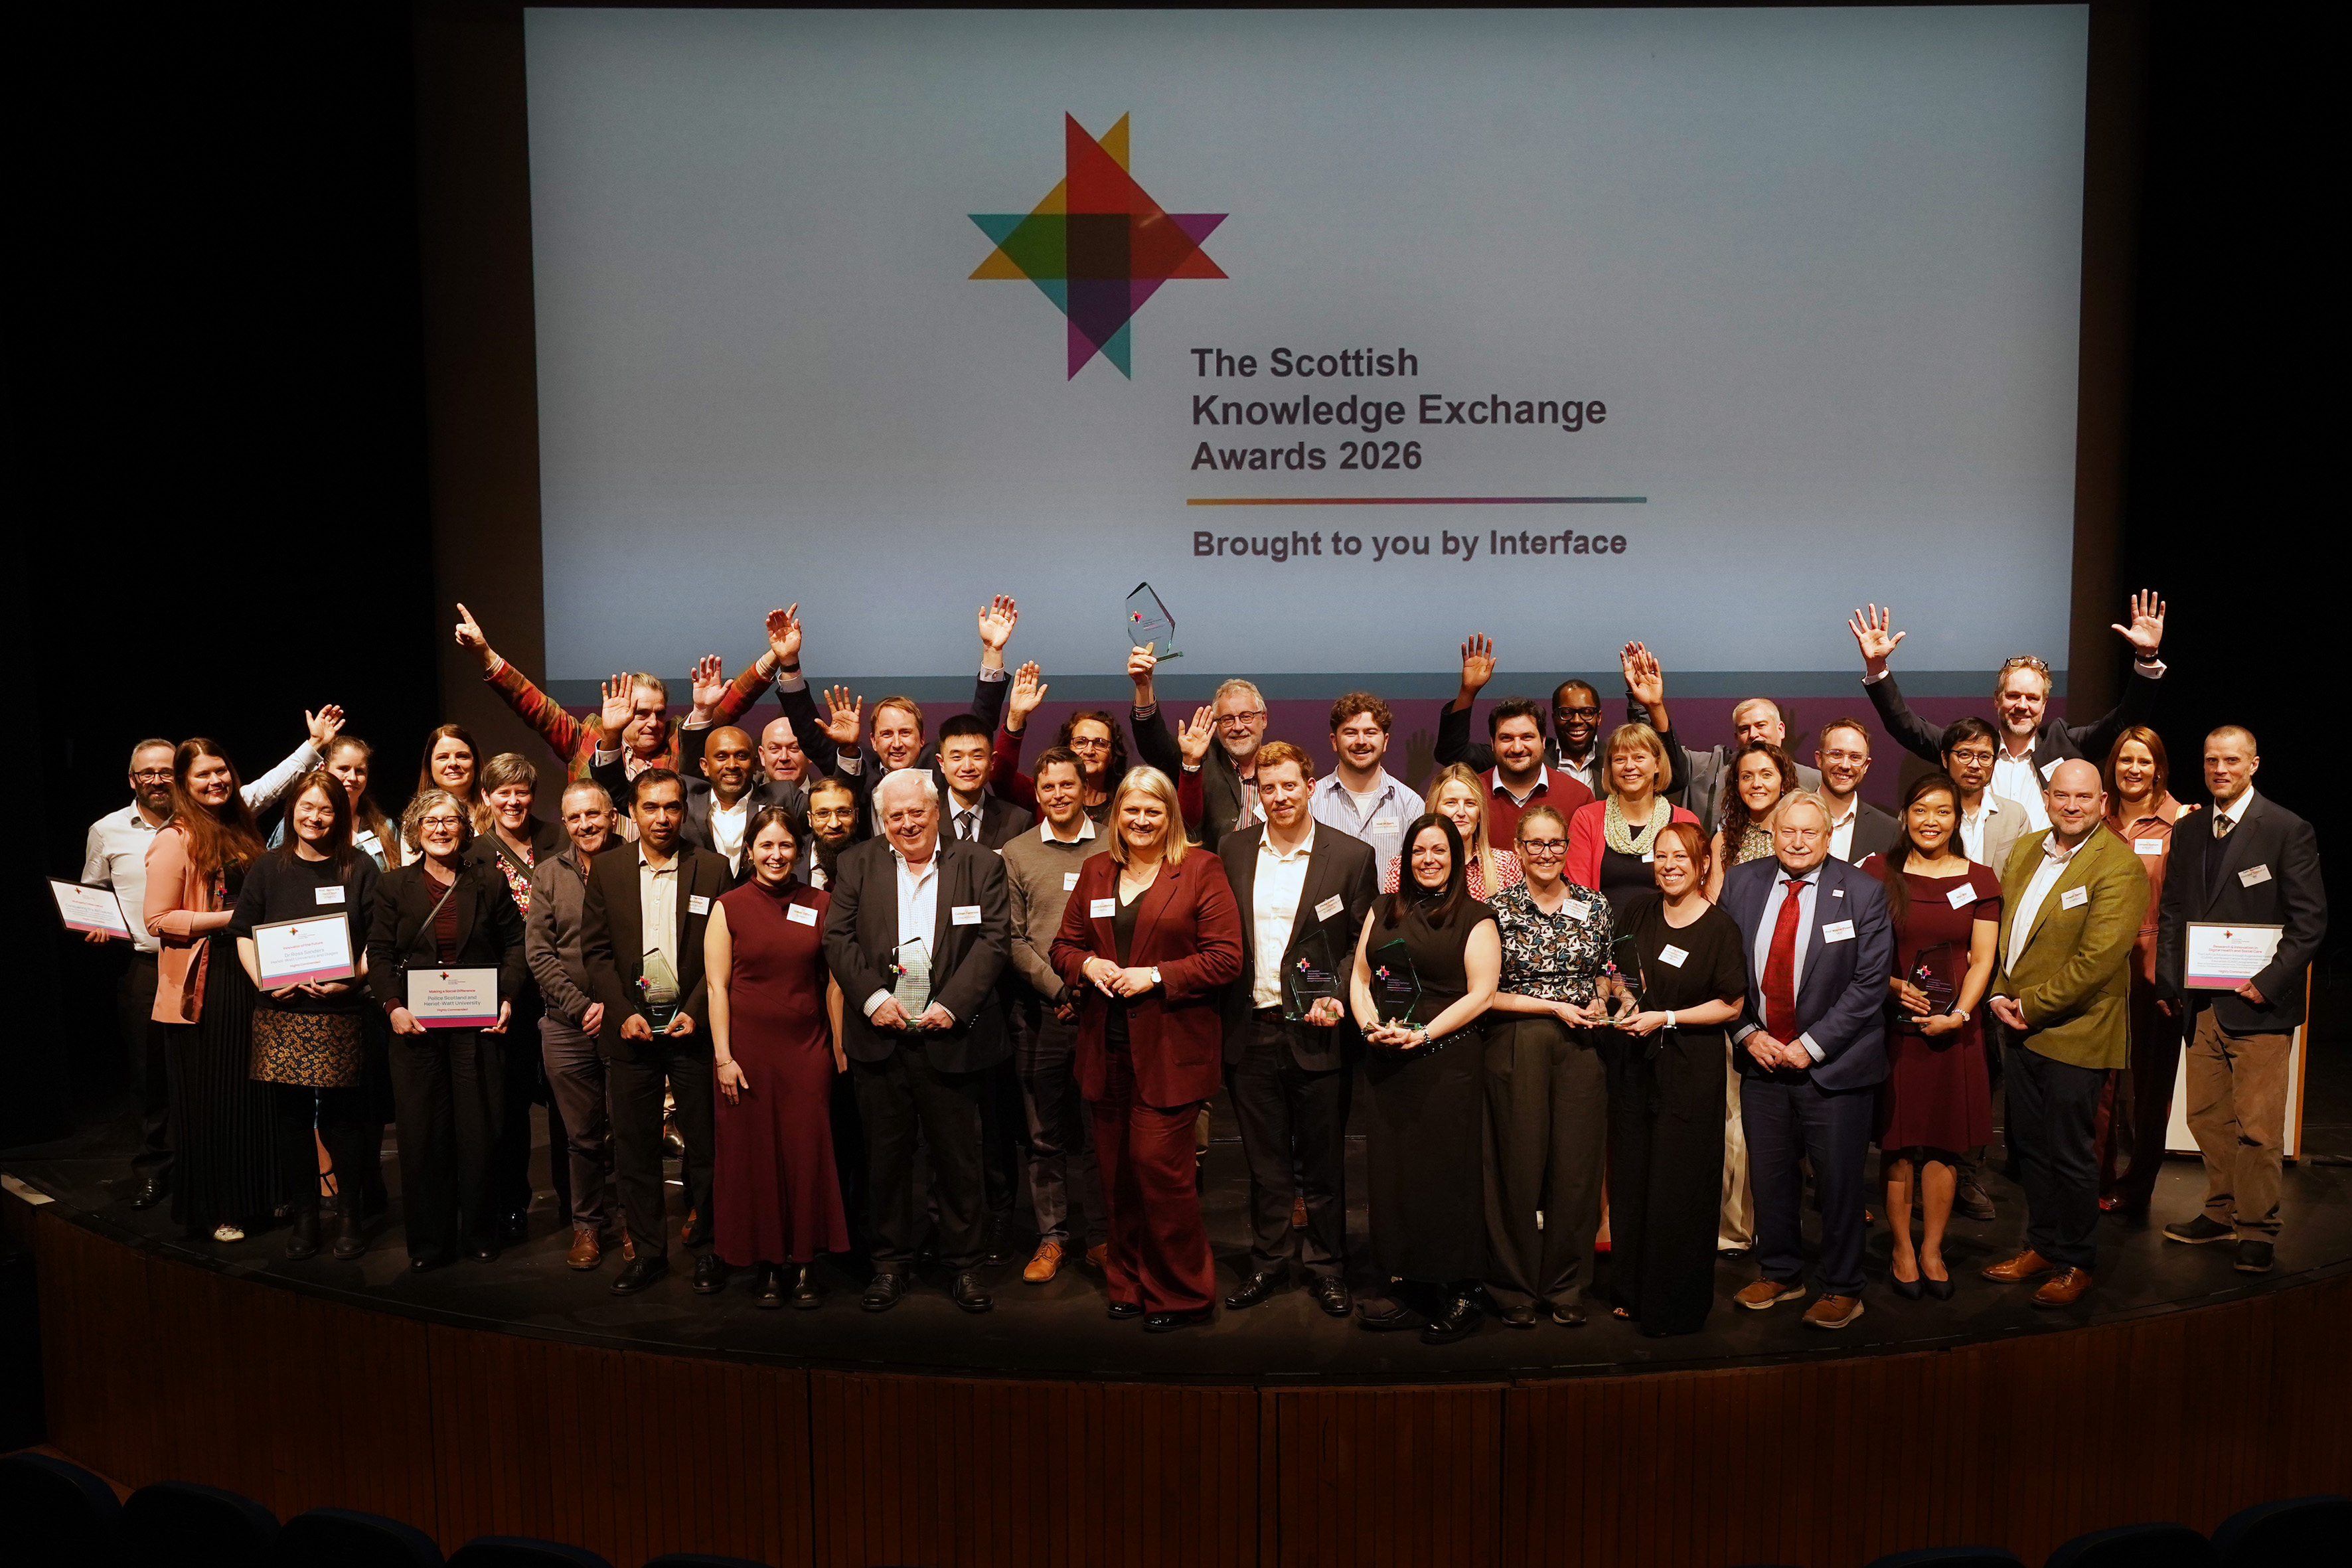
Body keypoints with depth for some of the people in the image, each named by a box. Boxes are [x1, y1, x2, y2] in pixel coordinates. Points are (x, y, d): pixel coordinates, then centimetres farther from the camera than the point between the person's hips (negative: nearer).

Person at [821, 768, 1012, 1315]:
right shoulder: (858, 864, 8)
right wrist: (873, 997, -12)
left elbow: (994, 941, -4)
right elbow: (838, 938, 2)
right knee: (885, 1153, 9)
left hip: (951, 1037, -1)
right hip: (879, 1036, 1)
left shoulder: (980, 865, 3)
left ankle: (965, 1265, 19)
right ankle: (891, 1264, 22)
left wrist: (952, 1005, -13)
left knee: (959, 1155, 5)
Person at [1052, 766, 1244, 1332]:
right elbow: (1064, 944, 17)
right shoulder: (1095, 871, 13)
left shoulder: (1201, 870, -2)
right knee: (1116, 1172, 10)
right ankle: (1128, 1284, 24)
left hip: (1171, 1047, -5)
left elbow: (1225, 958, -7)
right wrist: (1087, 965, -5)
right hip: (1106, 1046, 5)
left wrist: (1155, 976, -15)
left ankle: (1183, 1293, 8)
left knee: (1157, 1165, -8)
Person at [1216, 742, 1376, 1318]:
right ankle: (1268, 1260, 26)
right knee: (1264, 1158, 13)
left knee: (1322, 1159, 8)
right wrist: (1223, 1016, 1)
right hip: (1251, 1032, 2)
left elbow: (1364, 944, 0)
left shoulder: (1351, 855, -2)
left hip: (1316, 1032, -2)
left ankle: (1325, 1265, 23)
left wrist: (1337, 996, -15)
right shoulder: (1233, 850, 6)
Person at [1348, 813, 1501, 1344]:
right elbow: (1359, 976, 14)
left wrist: (1423, 1033, -16)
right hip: (1384, 1063, 5)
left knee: (1446, 1173, -3)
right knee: (1393, 1172, 5)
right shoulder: (1384, 911, 16)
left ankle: (1458, 1297, 5)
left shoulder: (1474, 918, 0)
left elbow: (1481, 993, -7)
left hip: (1446, 1061, -5)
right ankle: (1408, 1286, 13)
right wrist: (1369, 1026, -5)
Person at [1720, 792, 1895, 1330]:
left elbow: (1870, 983, -10)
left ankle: (1842, 1289, 23)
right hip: (1761, 1058, 3)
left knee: (1838, 1180, 6)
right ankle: (1780, 1273, 32)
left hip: (1833, 1064, -3)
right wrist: (1748, 1033, -6)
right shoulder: (1741, 883, 3)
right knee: (1769, 1174, 13)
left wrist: (1810, 1046, -14)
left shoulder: (1862, 893, -7)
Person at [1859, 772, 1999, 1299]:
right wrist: (1893, 986, -13)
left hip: (1952, 1028, 1)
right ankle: (1902, 1249, 14)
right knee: (1897, 1142, 2)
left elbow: (1982, 960, 3)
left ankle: (1932, 1249, 17)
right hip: (1892, 1024, -1)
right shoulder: (1879, 873, 2)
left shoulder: (1978, 880, 6)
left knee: (1944, 1142, 5)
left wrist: (1958, 1014, -9)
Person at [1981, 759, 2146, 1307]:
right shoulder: (2025, 850, 9)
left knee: (2069, 1154, 4)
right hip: (2022, 1025, 7)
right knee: (2029, 1144, 16)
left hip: (2074, 1032, -7)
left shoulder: (2119, 867, -15)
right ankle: (2042, 1245, 31)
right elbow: (2002, 926, 13)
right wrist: (2000, 994, 0)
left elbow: (2098, 958, -21)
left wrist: (2033, 1005, -15)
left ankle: (2076, 1263, 20)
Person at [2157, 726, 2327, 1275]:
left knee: (2257, 1127, -2)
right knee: (2207, 1117, 11)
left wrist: (2269, 982, -14)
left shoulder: (2288, 830, -4)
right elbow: (2171, 912, 14)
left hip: (2257, 1003, -5)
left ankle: (2256, 1229, 11)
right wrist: (2169, 982, 5)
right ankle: (2221, 1213, 24)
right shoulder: (2188, 834, 11)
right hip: (2201, 1004, 5)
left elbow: (2310, 919, -7)